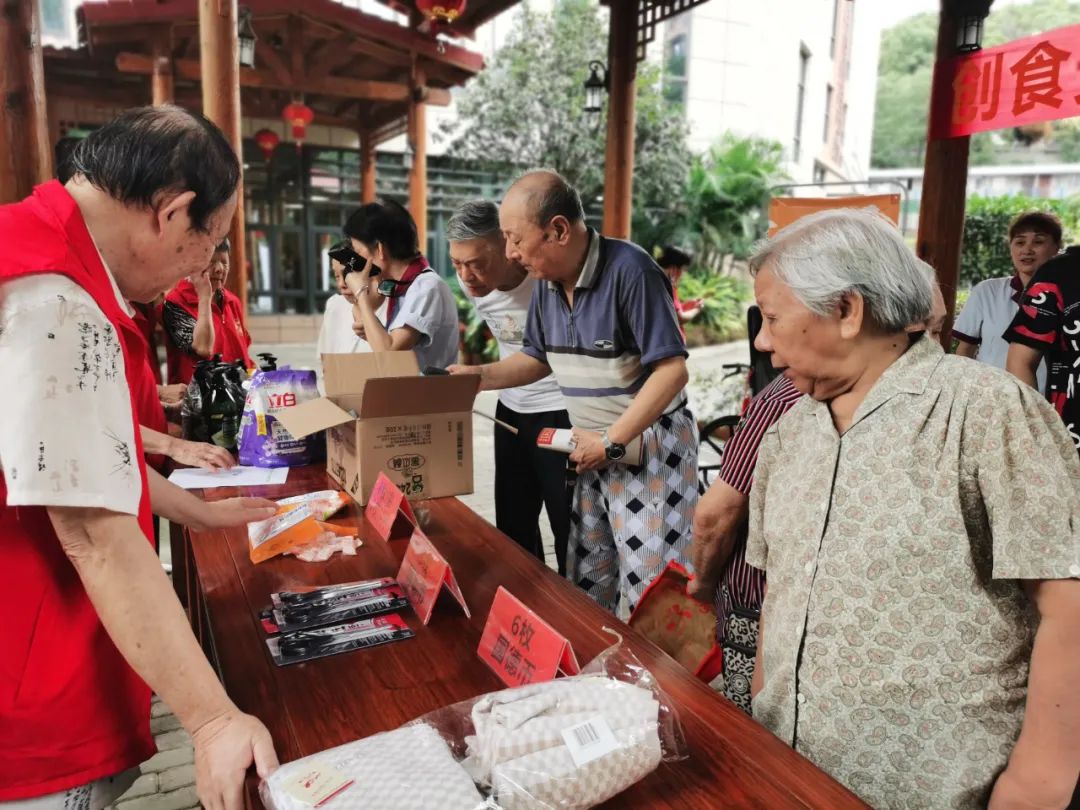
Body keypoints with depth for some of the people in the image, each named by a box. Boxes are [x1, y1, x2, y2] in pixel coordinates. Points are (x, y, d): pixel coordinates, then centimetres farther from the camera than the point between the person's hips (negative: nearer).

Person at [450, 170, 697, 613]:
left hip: (649, 448, -7)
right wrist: (479, 376, -1)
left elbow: (672, 370, -24)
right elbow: (539, 358, 14)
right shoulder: (548, 281, 2)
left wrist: (610, 441, -22)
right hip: (598, 450, 8)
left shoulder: (630, 270, -22)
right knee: (585, 584, 18)